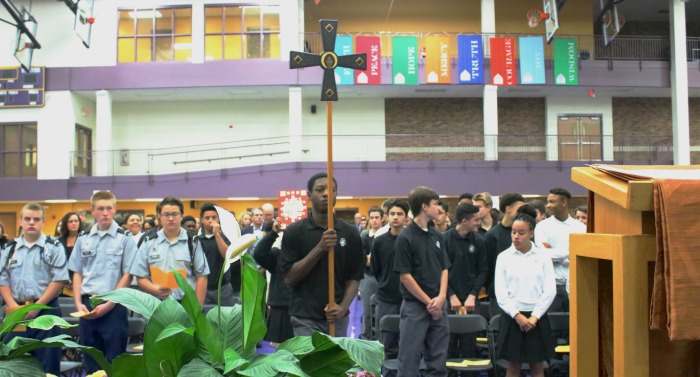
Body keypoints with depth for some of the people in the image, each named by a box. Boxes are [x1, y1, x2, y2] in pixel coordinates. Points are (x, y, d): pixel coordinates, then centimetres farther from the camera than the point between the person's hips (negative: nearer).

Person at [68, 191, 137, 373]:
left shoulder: (125, 238, -3)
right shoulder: (83, 239, 8)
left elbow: (127, 275, -5)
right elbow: (77, 273, 13)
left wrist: (108, 304, -10)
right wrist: (79, 303, 0)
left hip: (114, 306, -4)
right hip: (88, 305, 4)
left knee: (114, 361, 1)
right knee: (91, 361, 11)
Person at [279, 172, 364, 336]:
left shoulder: (350, 233, 3)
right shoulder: (294, 231, -4)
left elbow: (354, 277, 5)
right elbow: (289, 277, -9)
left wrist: (343, 307, -13)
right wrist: (319, 248, -20)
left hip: (337, 317, 3)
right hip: (306, 318, -3)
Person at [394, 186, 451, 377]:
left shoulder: (437, 236, 9)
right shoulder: (405, 238, -11)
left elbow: (444, 269, 11)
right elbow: (405, 276, -12)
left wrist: (441, 297, -5)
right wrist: (428, 302, -10)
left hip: (438, 306, 6)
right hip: (415, 305, -6)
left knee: (438, 358, 11)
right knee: (409, 358, 0)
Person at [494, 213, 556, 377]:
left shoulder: (542, 256, 1)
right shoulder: (504, 257, 1)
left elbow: (550, 290, -2)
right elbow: (500, 292, -3)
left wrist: (534, 317, -9)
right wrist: (517, 315, -12)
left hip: (537, 317, 1)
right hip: (512, 317, 0)